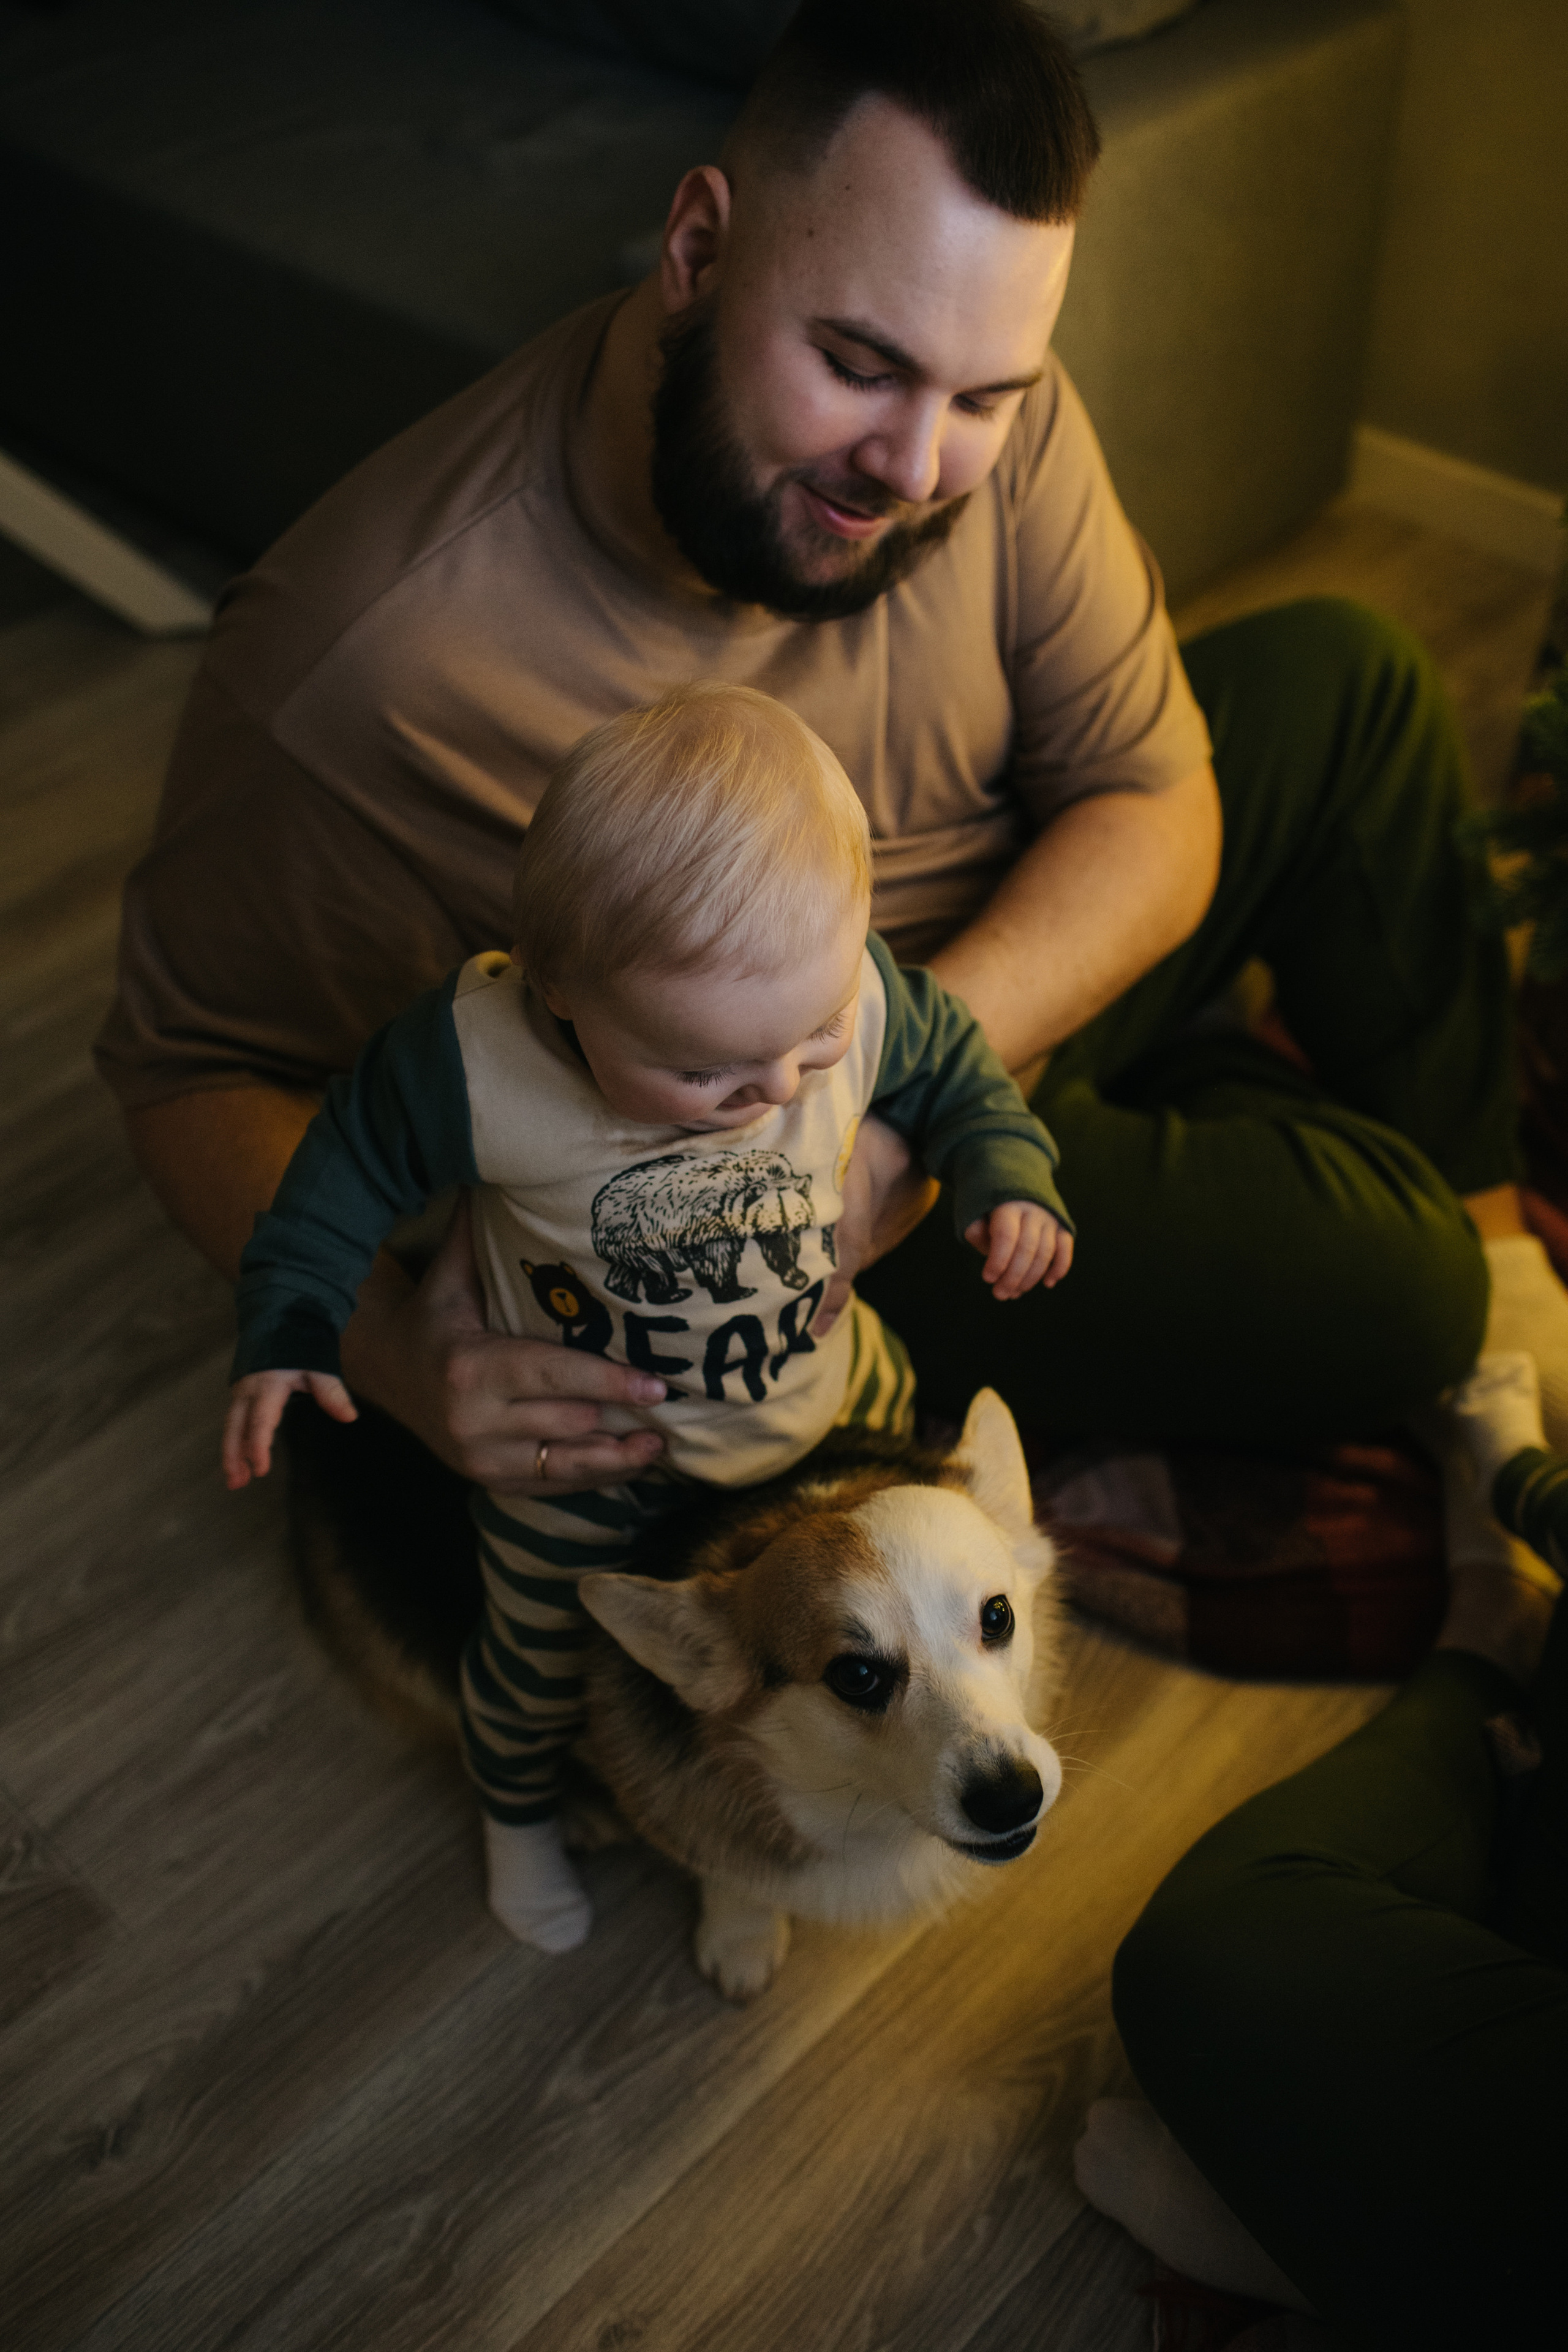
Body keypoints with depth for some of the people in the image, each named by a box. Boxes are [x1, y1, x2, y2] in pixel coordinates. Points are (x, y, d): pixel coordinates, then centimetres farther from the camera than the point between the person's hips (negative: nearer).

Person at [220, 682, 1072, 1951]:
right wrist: (289, 1327, -16)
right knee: (543, 1656, 24)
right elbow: (356, 1165, -16)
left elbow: (952, 1066, -5)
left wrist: (1007, 1176, -19)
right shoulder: (470, 1061, -36)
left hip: (830, 1395, 2)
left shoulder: (856, 998, -29)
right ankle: (518, 1810, 61)